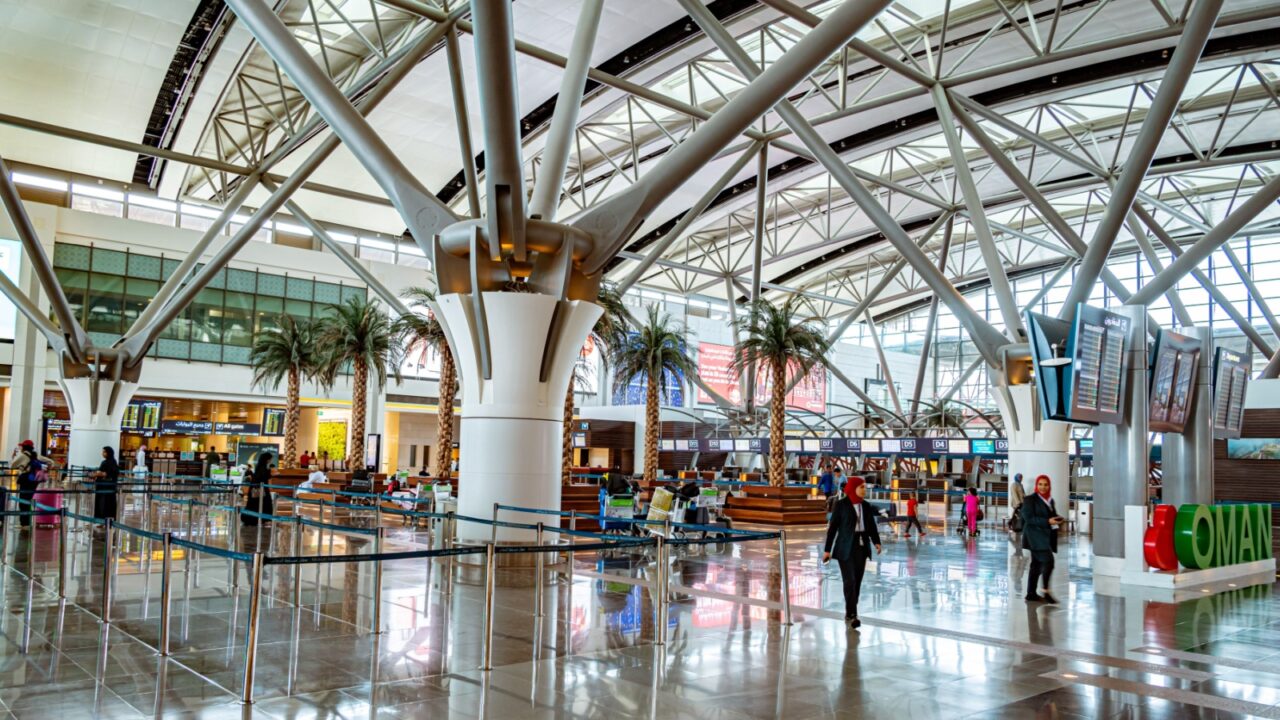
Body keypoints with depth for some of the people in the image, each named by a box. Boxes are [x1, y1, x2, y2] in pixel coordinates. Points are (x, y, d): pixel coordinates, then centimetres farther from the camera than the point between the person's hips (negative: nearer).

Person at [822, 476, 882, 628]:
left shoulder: (865, 506, 10)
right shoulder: (841, 504, -5)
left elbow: (871, 526, 6)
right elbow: (833, 527, -5)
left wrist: (876, 542, -12)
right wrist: (827, 549, -8)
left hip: (862, 546, 5)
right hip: (845, 547, -5)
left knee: (857, 582, 7)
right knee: (850, 581, -11)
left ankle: (849, 613, 18)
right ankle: (852, 615, -12)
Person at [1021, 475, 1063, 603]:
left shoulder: (1050, 500, 16)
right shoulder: (1030, 500, -8)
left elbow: (1052, 515, 22)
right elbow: (1029, 518, -16)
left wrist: (1057, 519, -1)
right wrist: (1047, 521, -23)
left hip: (1046, 537, 8)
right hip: (1036, 536, -8)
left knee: (1037, 565, 9)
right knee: (1048, 561, -18)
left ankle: (1031, 594, 13)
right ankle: (1045, 591, -11)